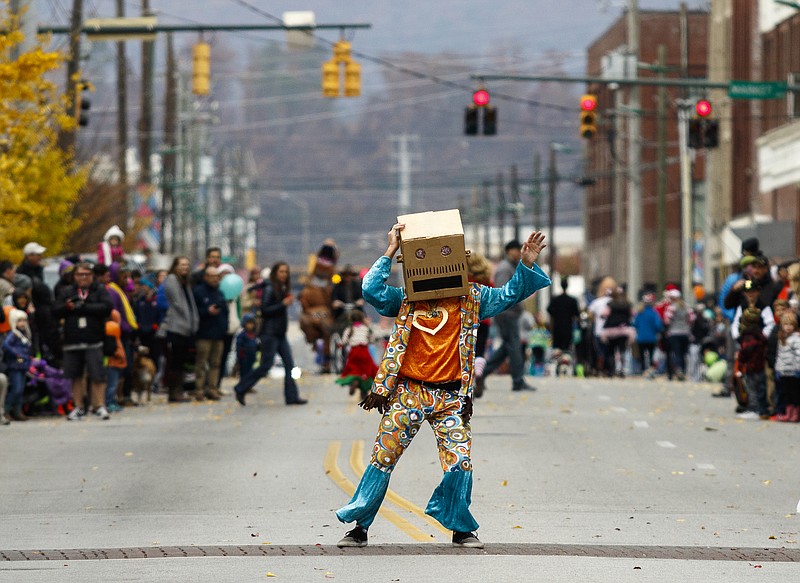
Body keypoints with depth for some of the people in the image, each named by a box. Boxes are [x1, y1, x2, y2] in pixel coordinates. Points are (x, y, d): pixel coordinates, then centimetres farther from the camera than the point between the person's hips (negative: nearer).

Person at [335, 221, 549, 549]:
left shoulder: (471, 298, 10)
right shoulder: (406, 298, 5)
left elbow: (508, 295, 6)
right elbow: (372, 290, -7)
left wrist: (525, 265, -11)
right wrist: (390, 252, -7)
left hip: (450, 396, 1)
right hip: (408, 392, -1)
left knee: (460, 461, -5)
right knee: (383, 458, 0)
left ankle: (461, 529, 12)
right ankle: (359, 528, 7)